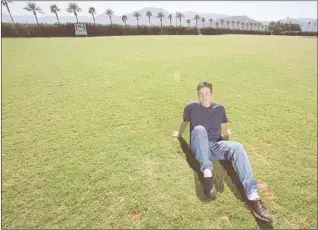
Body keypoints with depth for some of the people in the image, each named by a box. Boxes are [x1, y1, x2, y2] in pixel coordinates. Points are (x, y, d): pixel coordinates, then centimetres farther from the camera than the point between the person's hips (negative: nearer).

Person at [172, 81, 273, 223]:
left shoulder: (219, 108, 11)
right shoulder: (191, 107, 4)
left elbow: (224, 129, 23)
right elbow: (184, 122, 23)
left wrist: (226, 133, 8)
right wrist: (179, 134, 33)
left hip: (215, 146, 2)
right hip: (198, 147, -2)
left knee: (237, 147, -29)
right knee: (199, 129, -35)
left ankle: (252, 196, -39)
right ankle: (207, 173, -45)